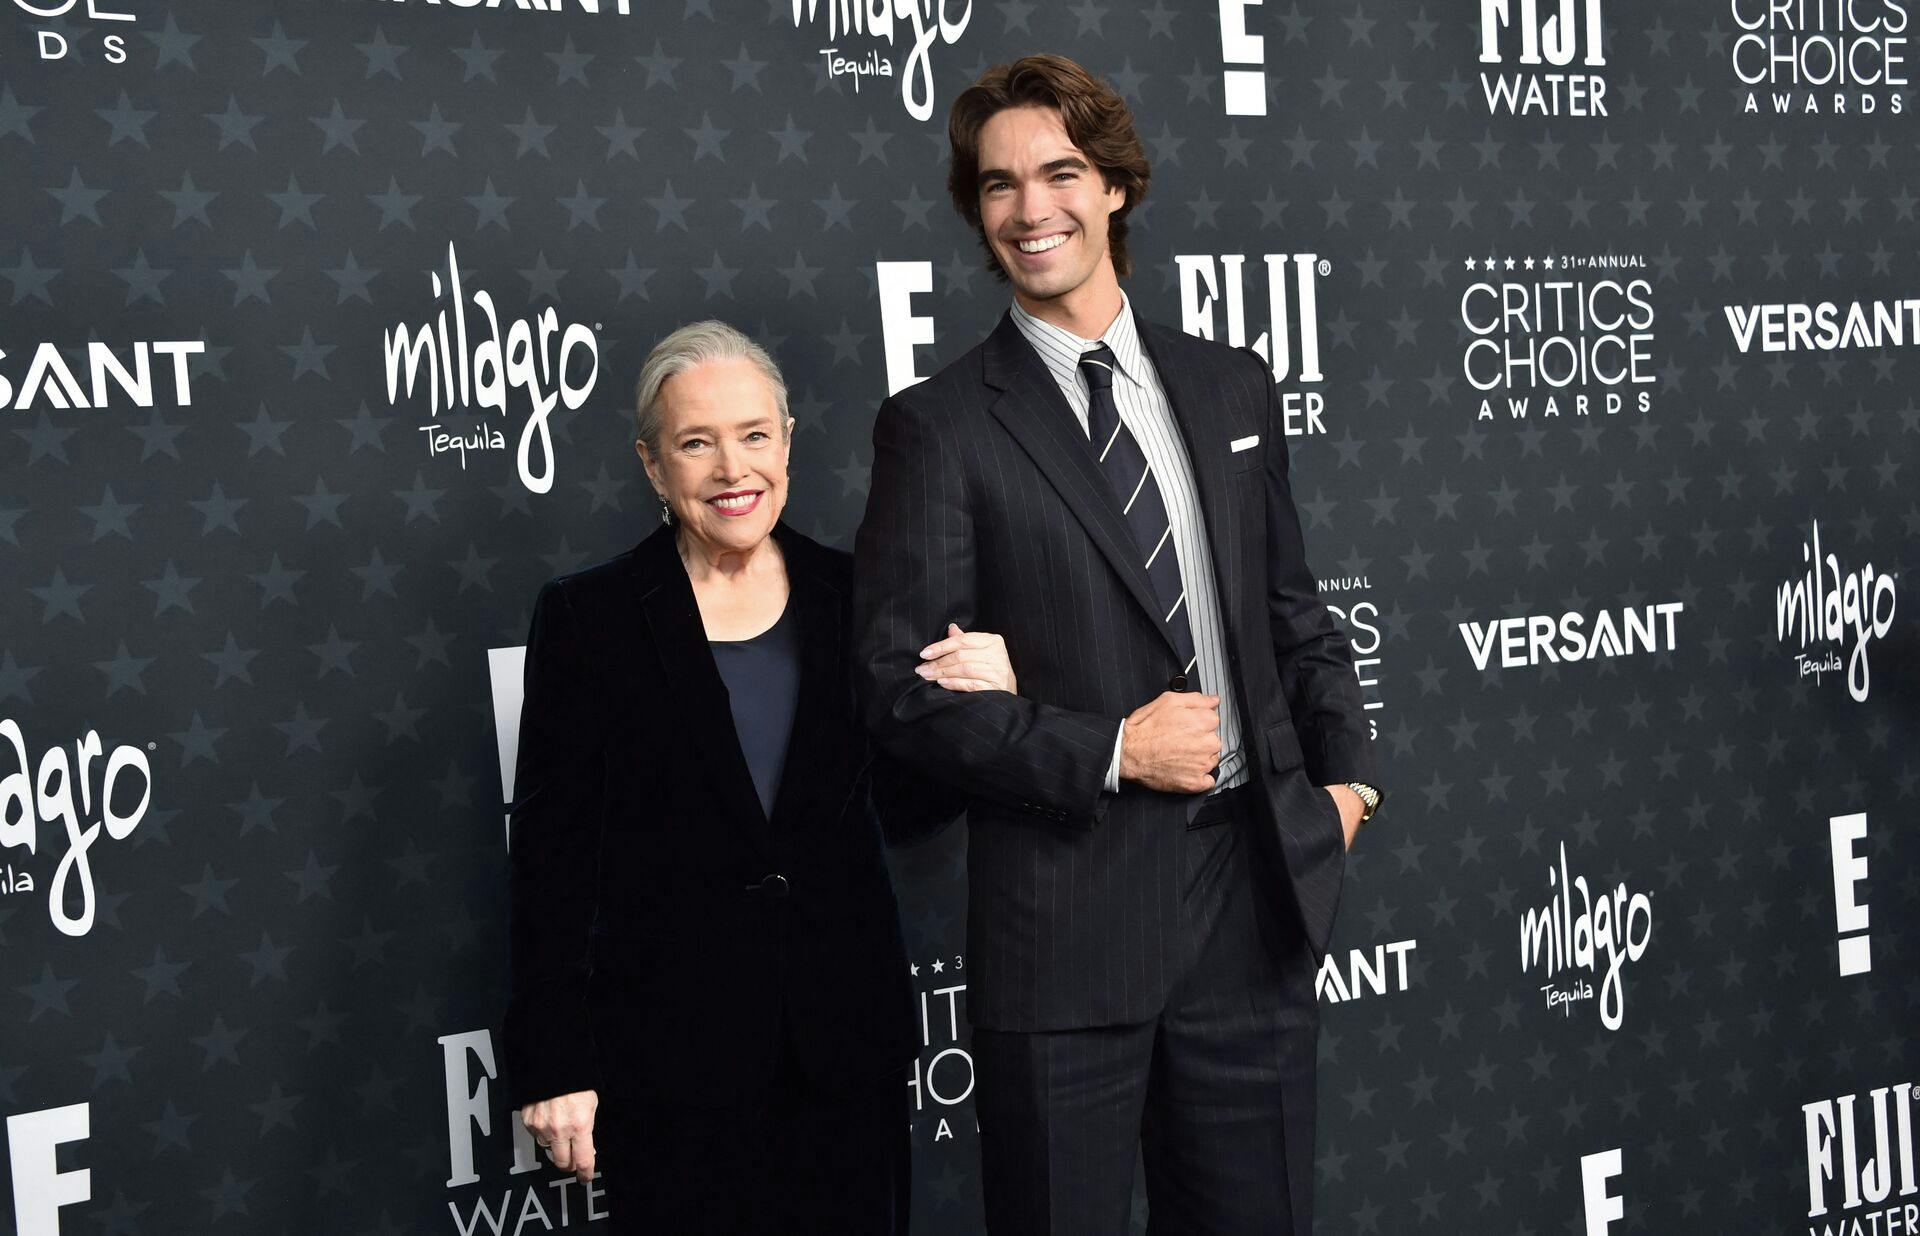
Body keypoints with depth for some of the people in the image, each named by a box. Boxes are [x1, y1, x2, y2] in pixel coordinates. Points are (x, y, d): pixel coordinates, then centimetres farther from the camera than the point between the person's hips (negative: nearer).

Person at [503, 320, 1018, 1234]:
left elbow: (900, 809, 10)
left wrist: (980, 705, -8)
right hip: (671, 1052, -3)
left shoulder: (850, 598, 4)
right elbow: (550, 856, -3)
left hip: (844, 1043, 3)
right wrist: (554, 1065, -6)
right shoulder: (587, 618, -3)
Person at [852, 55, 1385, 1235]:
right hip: (1069, 908, -4)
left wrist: (1345, 774, 5)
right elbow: (903, 688, -9)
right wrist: (1110, 749, -15)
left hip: (1255, 884, 4)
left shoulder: (1233, 388, 10)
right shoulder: (939, 425, -5)